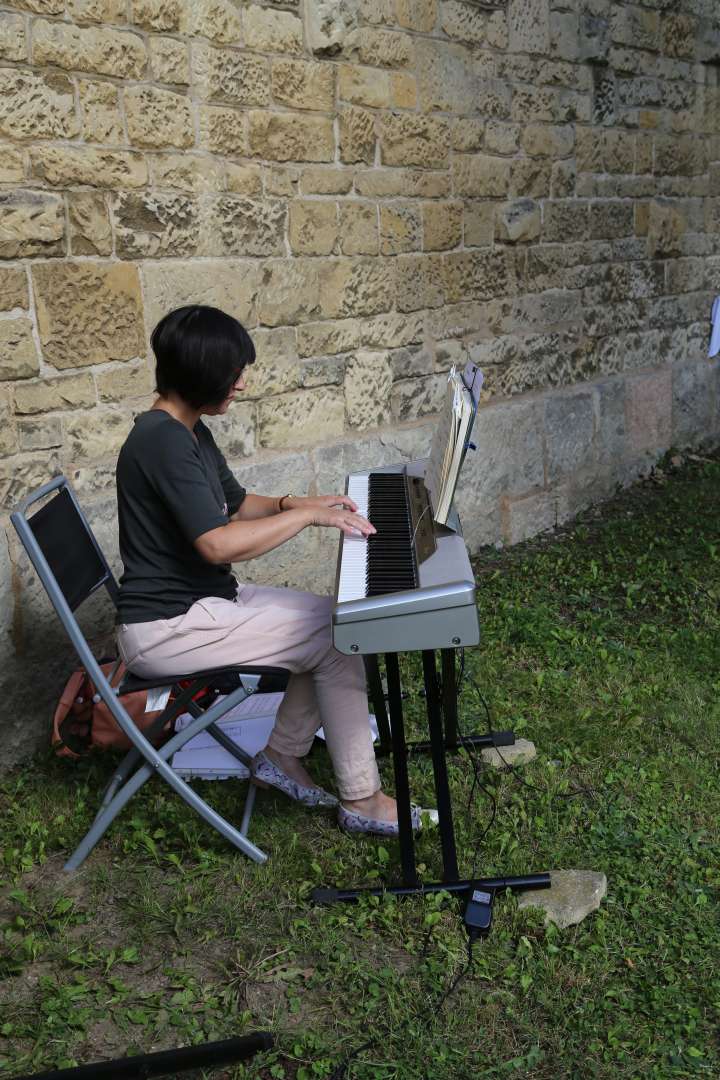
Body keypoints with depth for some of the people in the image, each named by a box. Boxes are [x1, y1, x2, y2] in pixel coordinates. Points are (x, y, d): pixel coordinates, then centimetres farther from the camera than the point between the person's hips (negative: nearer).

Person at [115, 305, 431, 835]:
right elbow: (218, 543, -29)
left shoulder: (190, 432, 9)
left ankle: (283, 753, 16)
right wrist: (306, 516, -18)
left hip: (205, 597, 10)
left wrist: (299, 503, 2)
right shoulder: (164, 440, -22)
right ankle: (361, 799, -1)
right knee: (336, 637, -12)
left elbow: (238, 503, 21)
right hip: (167, 628, -10)